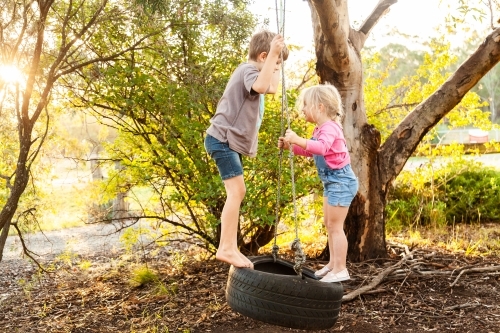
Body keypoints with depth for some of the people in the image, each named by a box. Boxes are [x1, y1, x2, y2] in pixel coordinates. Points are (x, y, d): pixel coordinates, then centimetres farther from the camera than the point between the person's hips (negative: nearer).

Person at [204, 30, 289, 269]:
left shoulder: (251, 72, 20)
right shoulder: (248, 70, -12)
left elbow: (272, 89, 32)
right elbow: (261, 86, -36)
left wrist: (276, 63, 26)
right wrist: (273, 54, -31)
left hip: (230, 141, 11)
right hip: (222, 139, -11)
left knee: (237, 193, 11)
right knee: (236, 191, -17)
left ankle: (229, 248, 16)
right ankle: (226, 248, -15)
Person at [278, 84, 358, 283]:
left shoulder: (329, 128, -20)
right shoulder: (320, 129, 14)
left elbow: (321, 147, -40)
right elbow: (311, 151, 23)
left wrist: (299, 140, -51)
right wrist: (290, 146, 11)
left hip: (341, 181, -11)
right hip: (332, 182, 11)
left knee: (335, 226, -7)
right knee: (329, 224, 16)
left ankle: (340, 269, 0)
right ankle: (333, 264, 26)